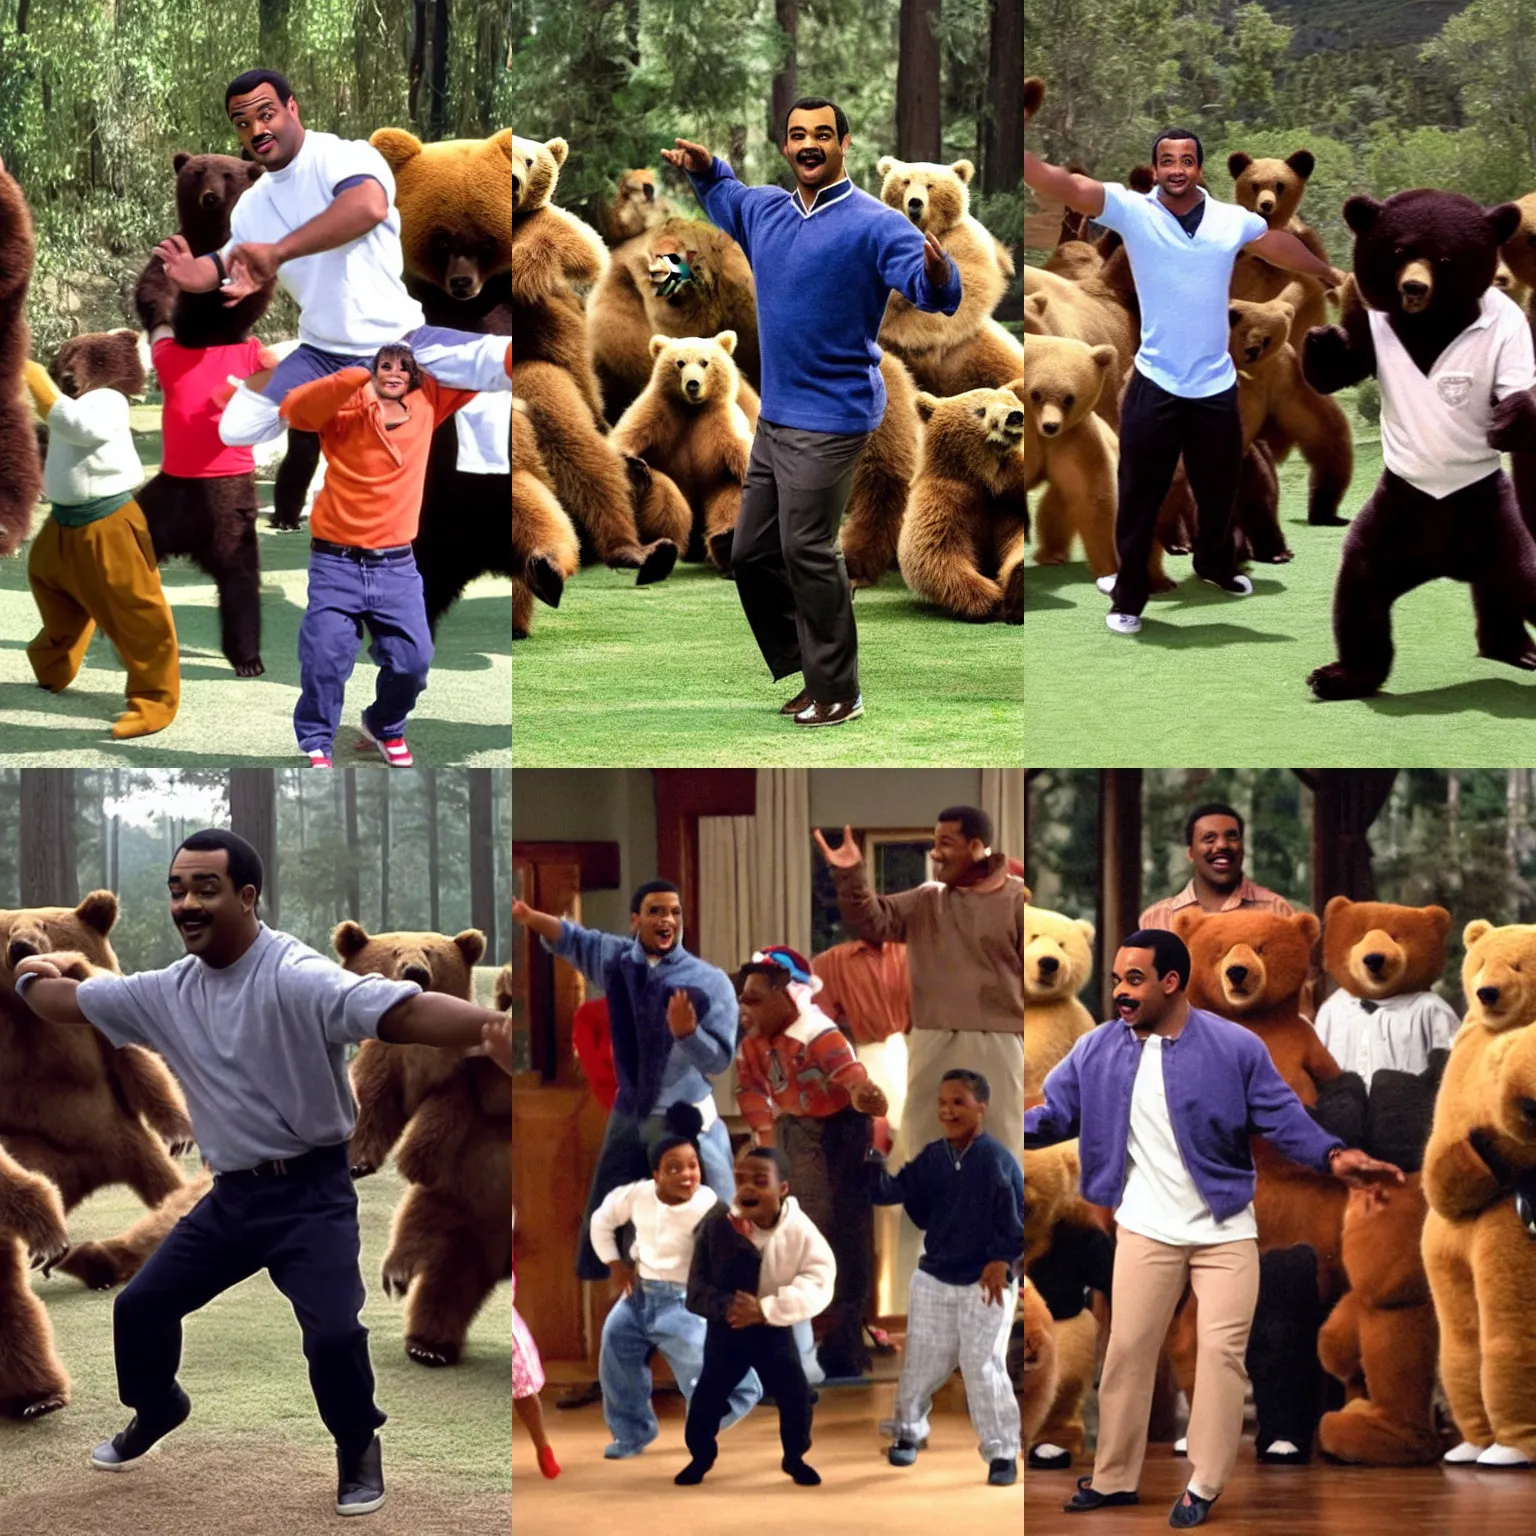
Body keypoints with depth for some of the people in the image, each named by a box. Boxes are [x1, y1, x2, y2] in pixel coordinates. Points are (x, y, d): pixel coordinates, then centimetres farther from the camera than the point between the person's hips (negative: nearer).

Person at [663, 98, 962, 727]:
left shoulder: (872, 224, -17)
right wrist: (706, 170, 13)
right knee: (752, 554, 14)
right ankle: (800, 667, 28)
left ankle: (836, 692, 5)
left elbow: (930, 289, -29)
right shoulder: (764, 210, 7)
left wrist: (938, 275, -51)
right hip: (775, 415, 8)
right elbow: (726, 198, 32)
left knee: (806, 552, -7)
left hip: (831, 420, -8)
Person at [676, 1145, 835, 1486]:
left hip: (773, 1329, 0)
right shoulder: (718, 1225, -16)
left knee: (796, 1394, -5)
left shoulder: (800, 1230, -18)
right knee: (706, 1398, 1)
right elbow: (697, 1288, -14)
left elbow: (819, 1284, -26)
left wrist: (766, 1309, -34)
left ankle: (795, 1457, 20)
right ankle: (700, 1456, 28)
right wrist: (725, 1305, -36)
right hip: (725, 1329, 0)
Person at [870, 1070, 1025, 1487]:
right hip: (933, 1279, 5)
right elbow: (890, 1193, -3)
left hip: (985, 1284, -5)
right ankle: (908, 1433, 33)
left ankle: (1003, 1454, 1)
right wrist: (872, 1161, -19)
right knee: (920, 1364, 12)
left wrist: (1001, 1261, -15)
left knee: (984, 1371, -7)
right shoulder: (931, 1158, 1)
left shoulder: (997, 1160, -14)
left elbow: (1018, 1218, -10)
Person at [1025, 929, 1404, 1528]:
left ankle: (1204, 1486, 5)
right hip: (1146, 1230, 2)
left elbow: (1282, 1118, -10)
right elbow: (1055, 1115, 2)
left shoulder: (1235, 1047, -12)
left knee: (1222, 1351, -5)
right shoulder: (1097, 1050, -4)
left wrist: (1334, 1158, -28)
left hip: (1225, 1231, -2)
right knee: (1127, 1350, 5)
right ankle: (1113, 1478, 18)